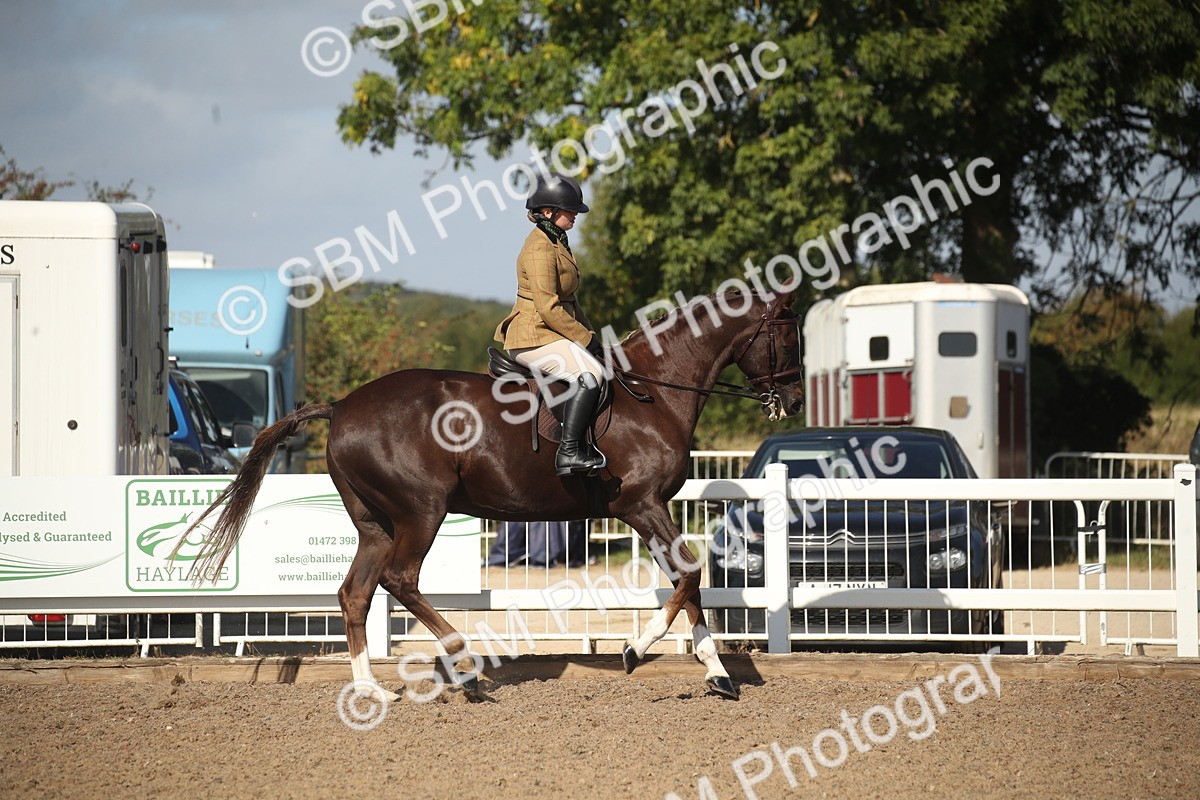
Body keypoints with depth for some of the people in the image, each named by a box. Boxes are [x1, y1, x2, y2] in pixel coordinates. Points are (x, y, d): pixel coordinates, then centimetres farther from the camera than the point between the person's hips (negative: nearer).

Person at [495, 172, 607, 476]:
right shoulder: (540, 248, -16)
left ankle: (582, 445, 17)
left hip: (551, 335, 11)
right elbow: (548, 308, -22)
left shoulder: (557, 243, 17)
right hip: (534, 338, -11)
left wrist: (590, 335, 13)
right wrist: (585, 339, -15)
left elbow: (568, 301, 24)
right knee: (590, 375, -28)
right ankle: (569, 452, -31)